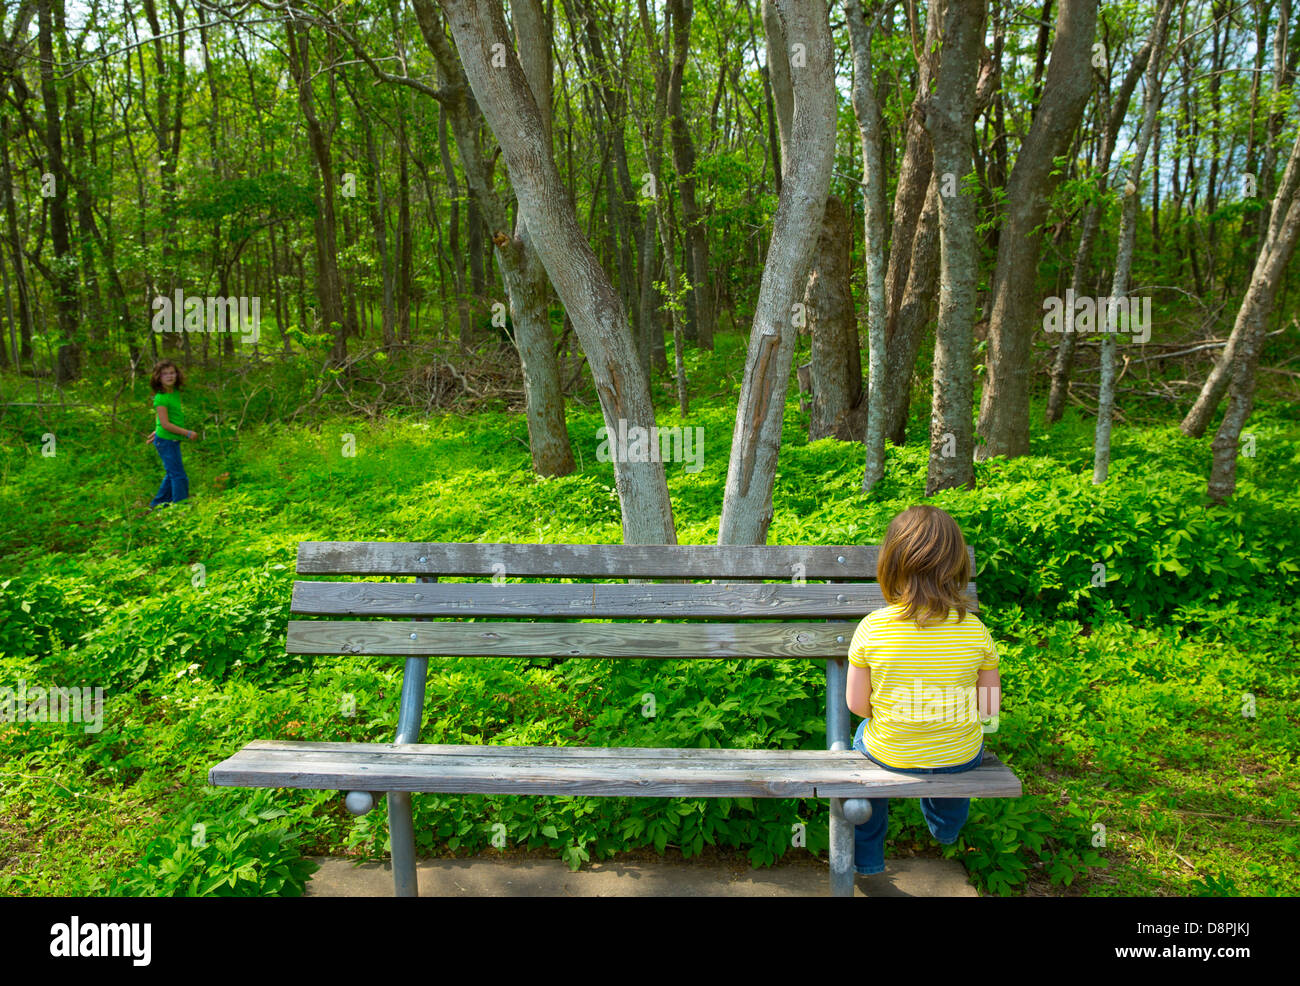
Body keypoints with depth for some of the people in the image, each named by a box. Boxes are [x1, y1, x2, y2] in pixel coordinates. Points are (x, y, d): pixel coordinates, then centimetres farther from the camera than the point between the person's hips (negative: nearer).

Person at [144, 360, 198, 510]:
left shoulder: (175, 392, 6)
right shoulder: (161, 398, -20)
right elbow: (165, 424, -22)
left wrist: (157, 431, 25)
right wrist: (188, 433, -19)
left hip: (173, 440, 9)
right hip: (166, 441, -9)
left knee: (172, 474, 19)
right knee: (179, 476, -5)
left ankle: (158, 504, 33)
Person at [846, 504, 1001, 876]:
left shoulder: (870, 629, -21)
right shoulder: (975, 630, -17)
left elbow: (856, 704, -12)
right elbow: (989, 705, -7)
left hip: (890, 755, -1)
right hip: (962, 758, 1)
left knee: (864, 735, 33)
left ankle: (866, 857, 44)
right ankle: (946, 828, 63)